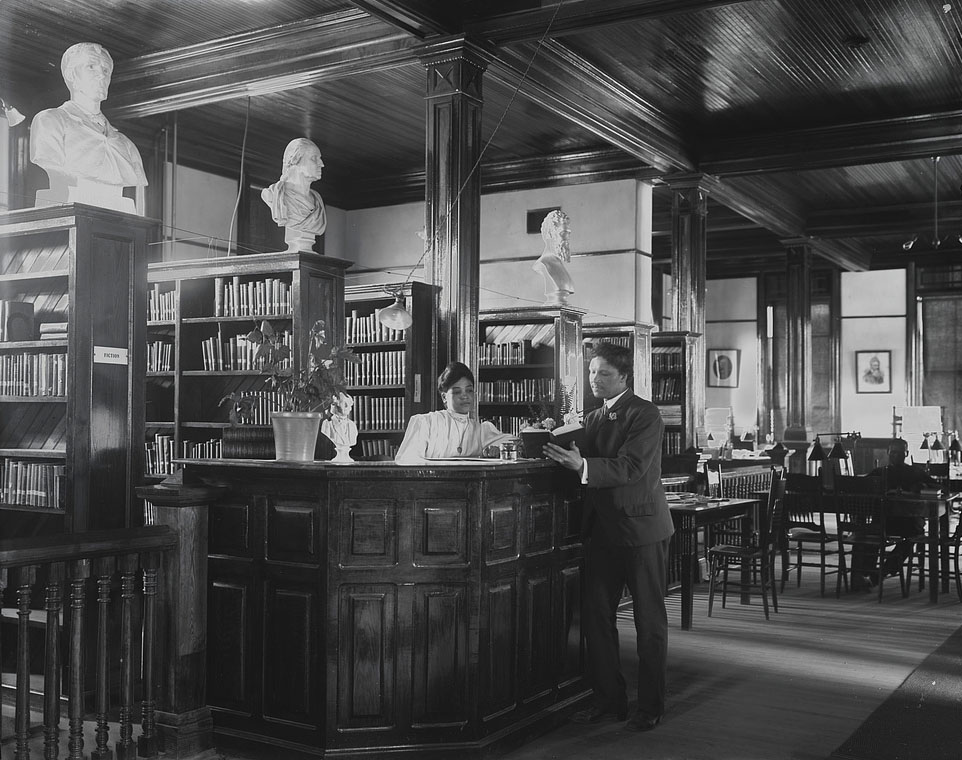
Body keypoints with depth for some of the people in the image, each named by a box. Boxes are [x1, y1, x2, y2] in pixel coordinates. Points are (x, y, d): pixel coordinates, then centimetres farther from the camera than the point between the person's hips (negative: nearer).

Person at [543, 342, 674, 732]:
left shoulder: (644, 414, -9)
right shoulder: (591, 418, 15)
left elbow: (632, 467, -21)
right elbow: (587, 465, 11)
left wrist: (583, 465, -30)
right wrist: (557, 444, -4)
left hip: (641, 528, -7)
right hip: (603, 529, 7)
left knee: (649, 621, 5)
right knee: (596, 615, 9)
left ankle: (650, 706, 16)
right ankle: (608, 699, 21)